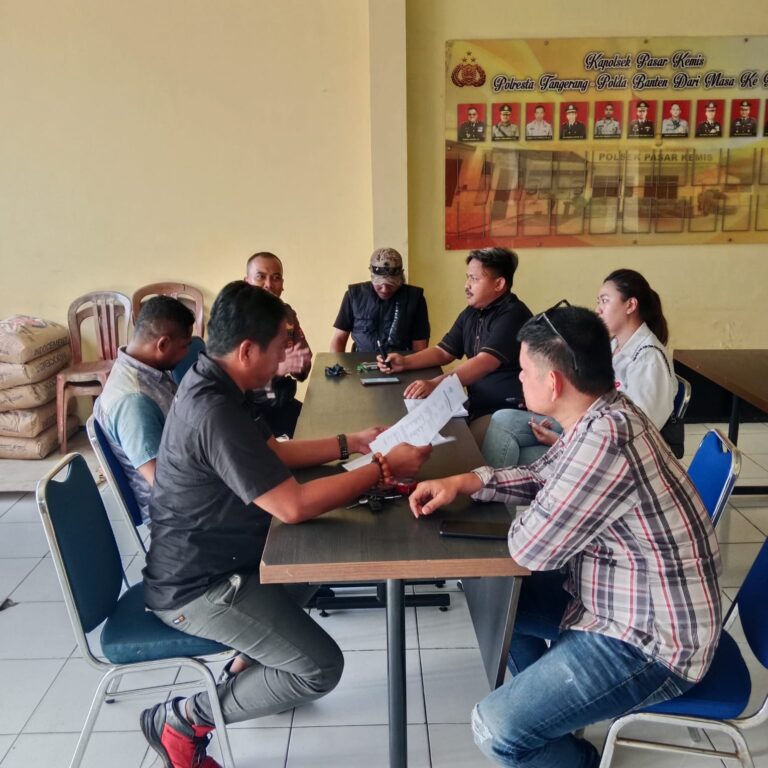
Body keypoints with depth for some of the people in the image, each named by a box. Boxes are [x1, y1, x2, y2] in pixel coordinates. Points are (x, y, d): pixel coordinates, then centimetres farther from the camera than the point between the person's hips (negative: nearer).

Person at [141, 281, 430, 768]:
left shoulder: (210, 383, 1)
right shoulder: (215, 413, -32)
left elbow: (274, 452, 12)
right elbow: (294, 506, -33)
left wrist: (351, 443, 6)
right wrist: (383, 468, -24)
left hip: (206, 557, 10)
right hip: (197, 584, -10)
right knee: (321, 668, -9)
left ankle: (250, 666, 29)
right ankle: (181, 720, 7)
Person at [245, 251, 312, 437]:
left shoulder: (287, 313, 9)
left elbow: (305, 358, 10)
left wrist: (299, 365, -14)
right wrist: (275, 367, -31)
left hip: (285, 404, 6)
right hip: (247, 409, -6)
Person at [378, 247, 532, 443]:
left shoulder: (512, 315, -17)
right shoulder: (471, 313, 10)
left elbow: (485, 362, -29)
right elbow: (443, 352, 16)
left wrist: (435, 384, -39)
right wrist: (405, 362, -1)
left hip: (509, 410, -8)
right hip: (477, 406, 8)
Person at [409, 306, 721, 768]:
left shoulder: (606, 439, -34)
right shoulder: (604, 413, -3)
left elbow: (530, 548, -27)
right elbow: (543, 477, 12)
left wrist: (529, 521, -4)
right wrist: (464, 482, 1)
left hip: (652, 642, -9)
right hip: (620, 599, 9)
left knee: (496, 729, -12)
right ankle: (545, 715, 36)